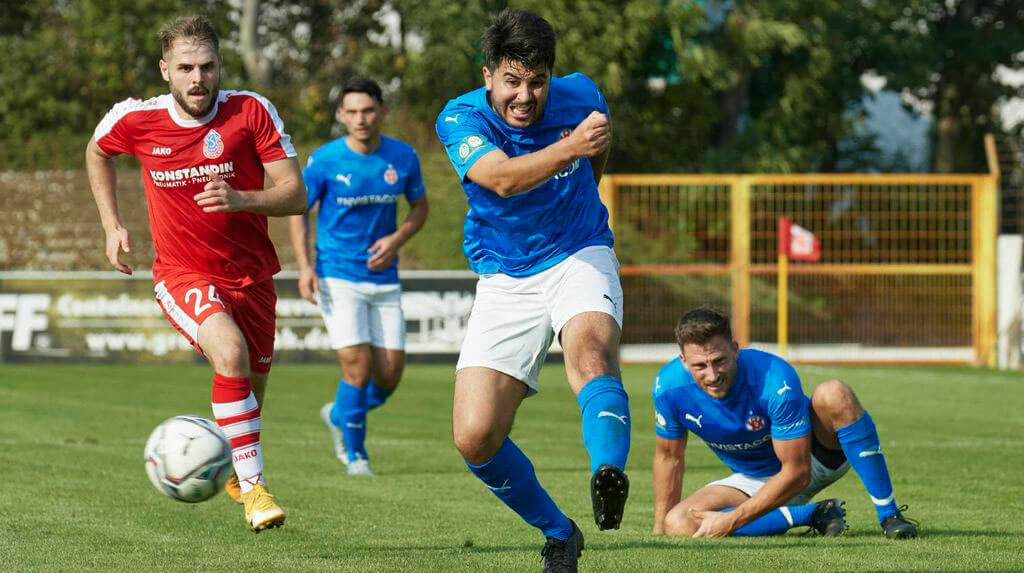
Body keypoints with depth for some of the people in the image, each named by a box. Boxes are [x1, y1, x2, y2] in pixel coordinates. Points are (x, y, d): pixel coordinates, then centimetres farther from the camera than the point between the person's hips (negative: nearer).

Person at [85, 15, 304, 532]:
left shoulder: (252, 111, -13)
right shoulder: (135, 120, -10)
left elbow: (294, 195, -14)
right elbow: (96, 152, 14)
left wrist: (241, 199, -32)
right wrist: (111, 225, 7)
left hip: (251, 274, 2)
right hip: (183, 275, -2)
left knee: (252, 386, 16)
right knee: (231, 352, -31)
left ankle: (230, 466, 51)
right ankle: (253, 487, -26)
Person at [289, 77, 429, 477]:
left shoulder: (403, 158, -2)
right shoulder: (324, 161, -10)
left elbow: (420, 207, 13)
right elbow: (298, 210, 0)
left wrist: (397, 239, -8)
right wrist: (304, 267, -13)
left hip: (384, 279, 4)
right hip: (338, 276, -4)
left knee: (389, 377, 1)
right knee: (358, 366, -14)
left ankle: (339, 415, 32)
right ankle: (355, 453, 7)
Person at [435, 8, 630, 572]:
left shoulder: (579, 95, -7)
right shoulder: (460, 119, -15)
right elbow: (502, 179, -36)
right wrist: (570, 147, -50)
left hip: (579, 257, -1)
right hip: (505, 281, 1)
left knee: (589, 345, -37)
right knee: (474, 437, -11)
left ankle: (609, 475, -60)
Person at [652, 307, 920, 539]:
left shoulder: (775, 380, -33)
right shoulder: (669, 386, -21)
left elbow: (797, 473, -30)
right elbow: (669, 457, -1)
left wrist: (733, 521, -32)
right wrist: (659, 532, 2)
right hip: (752, 480, 4)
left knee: (835, 395, -37)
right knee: (678, 525, -26)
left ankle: (889, 514, -29)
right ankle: (814, 515, -14)